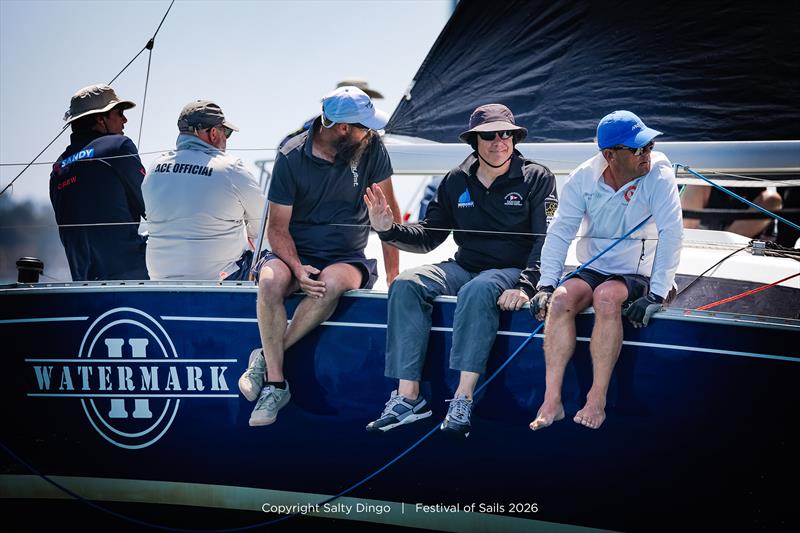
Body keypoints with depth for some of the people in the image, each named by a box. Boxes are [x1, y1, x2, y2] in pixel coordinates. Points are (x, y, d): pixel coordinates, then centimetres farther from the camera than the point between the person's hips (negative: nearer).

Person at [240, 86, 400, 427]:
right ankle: (275, 384, -27)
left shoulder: (371, 147, -4)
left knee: (332, 283, -36)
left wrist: (393, 275, -6)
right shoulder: (292, 157, -8)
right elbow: (277, 226, -6)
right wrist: (297, 269, -25)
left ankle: (267, 358, -22)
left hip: (347, 259, 0)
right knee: (271, 280, -35)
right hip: (296, 254, 0)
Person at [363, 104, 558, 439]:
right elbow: (428, 237, 16)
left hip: (513, 271, -5)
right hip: (465, 267, 5)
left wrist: (525, 286, -26)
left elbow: (547, 239, -11)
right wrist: (388, 229, -3)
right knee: (406, 284, -21)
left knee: (478, 290, -38)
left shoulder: (537, 178, -1)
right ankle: (408, 396, -27)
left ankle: (463, 399, -40)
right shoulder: (457, 181, 12)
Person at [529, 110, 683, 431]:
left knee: (607, 296, -34)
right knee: (560, 299, -26)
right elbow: (559, 233, -2)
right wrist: (546, 284, -13)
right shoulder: (583, 179, -5)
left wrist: (656, 295, -26)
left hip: (637, 273, -3)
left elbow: (671, 233, -19)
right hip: (592, 269, 3)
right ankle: (551, 401, -26)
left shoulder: (658, 174, -14)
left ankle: (597, 401, -28)